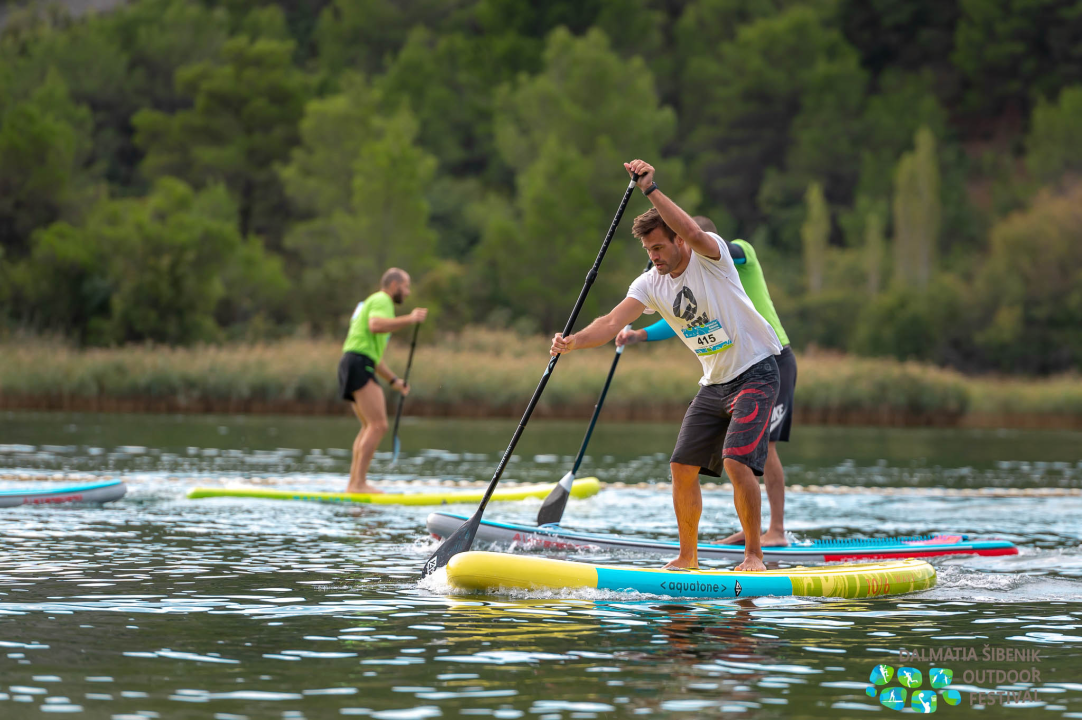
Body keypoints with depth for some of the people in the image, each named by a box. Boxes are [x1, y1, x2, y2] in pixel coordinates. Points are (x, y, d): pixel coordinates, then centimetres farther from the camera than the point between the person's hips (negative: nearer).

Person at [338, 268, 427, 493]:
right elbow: (375, 325, -25)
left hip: (355, 365, 11)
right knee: (378, 425, -16)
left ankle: (354, 483, 16)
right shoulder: (381, 300, -1)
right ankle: (359, 483, -21)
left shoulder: (372, 303, 31)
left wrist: (394, 380, 31)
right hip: (358, 365, -11)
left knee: (369, 427, 16)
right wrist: (409, 319, -23)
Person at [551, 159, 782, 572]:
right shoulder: (650, 284, 0)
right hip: (714, 383, 7)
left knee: (736, 462, -21)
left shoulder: (710, 256, -16)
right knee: (682, 468, 2)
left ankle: (754, 555, -11)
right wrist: (574, 342, -32)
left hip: (756, 372, -7)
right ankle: (688, 557, 16)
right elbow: (613, 322, -13)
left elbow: (694, 234, -40)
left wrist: (651, 190, -45)